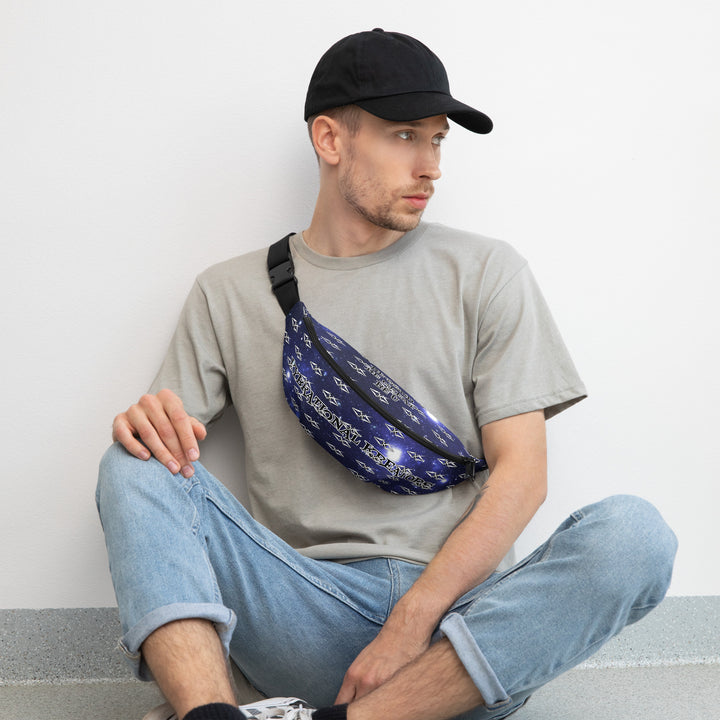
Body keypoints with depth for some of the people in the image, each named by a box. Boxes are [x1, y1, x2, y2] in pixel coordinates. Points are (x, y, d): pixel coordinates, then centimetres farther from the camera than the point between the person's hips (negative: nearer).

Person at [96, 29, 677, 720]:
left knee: (632, 533, -28)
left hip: (456, 610, 0)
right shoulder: (229, 293, 11)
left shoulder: (486, 273, 7)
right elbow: (171, 436, 10)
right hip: (306, 614, 1)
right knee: (134, 465, -17)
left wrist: (411, 623, -14)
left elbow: (520, 473, -1)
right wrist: (148, 423, -17)